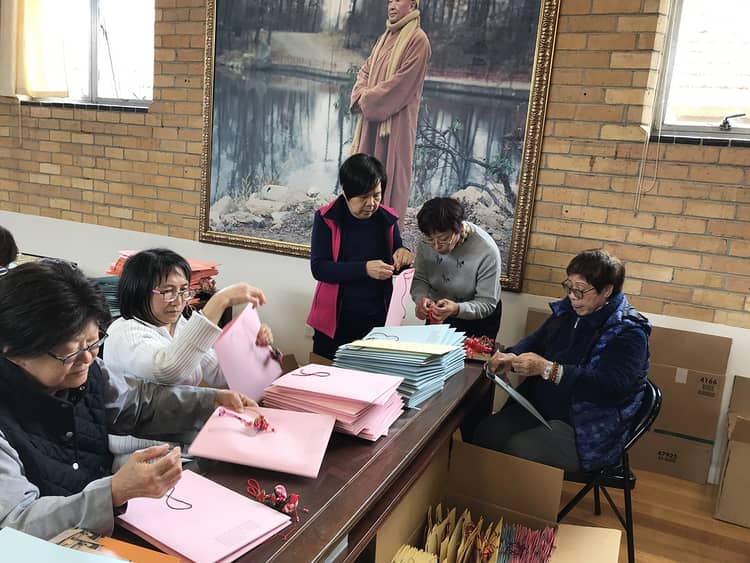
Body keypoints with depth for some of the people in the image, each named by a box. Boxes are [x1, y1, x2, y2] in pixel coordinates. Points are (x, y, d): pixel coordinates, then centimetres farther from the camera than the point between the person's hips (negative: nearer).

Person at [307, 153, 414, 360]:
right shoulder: (326, 219, -7)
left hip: (377, 319, 3)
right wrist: (364, 268, -26)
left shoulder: (386, 219, 1)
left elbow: (394, 263, 14)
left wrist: (402, 255, -10)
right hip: (336, 320, -2)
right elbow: (318, 268, -16)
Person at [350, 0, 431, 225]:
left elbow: (403, 82, -18)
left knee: (388, 173, -2)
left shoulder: (418, 40, -10)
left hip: (395, 121, -8)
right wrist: (360, 95, -5)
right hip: (371, 118, 8)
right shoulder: (385, 38, 15)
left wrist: (368, 99, -13)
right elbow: (365, 71, 16)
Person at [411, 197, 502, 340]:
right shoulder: (427, 242, -17)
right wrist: (420, 298, -30)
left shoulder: (487, 251, -28)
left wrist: (457, 309, -42)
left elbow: (487, 304, -24)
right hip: (437, 317, 3)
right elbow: (420, 280, -7)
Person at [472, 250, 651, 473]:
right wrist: (511, 357, -7)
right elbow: (535, 342, 18)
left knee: (517, 450, -27)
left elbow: (612, 386, -26)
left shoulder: (629, 332, -13)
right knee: (483, 433, -15)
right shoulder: (567, 310, 8)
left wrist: (548, 369, -32)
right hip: (538, 408, 7)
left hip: (586, 430, -6)